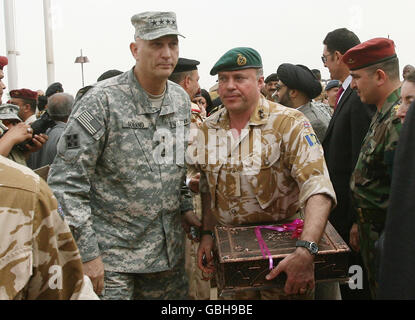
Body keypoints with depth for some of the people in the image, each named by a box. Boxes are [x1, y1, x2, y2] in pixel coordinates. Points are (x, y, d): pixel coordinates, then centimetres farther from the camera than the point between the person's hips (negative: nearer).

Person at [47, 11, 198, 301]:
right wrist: (87, 253, -17)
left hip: (169, 250, 6)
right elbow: (66, 182, -15)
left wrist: (186, 207, 7)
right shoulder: (101, 101, -15)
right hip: (112, 253, -6)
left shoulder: (181, 99, 6)